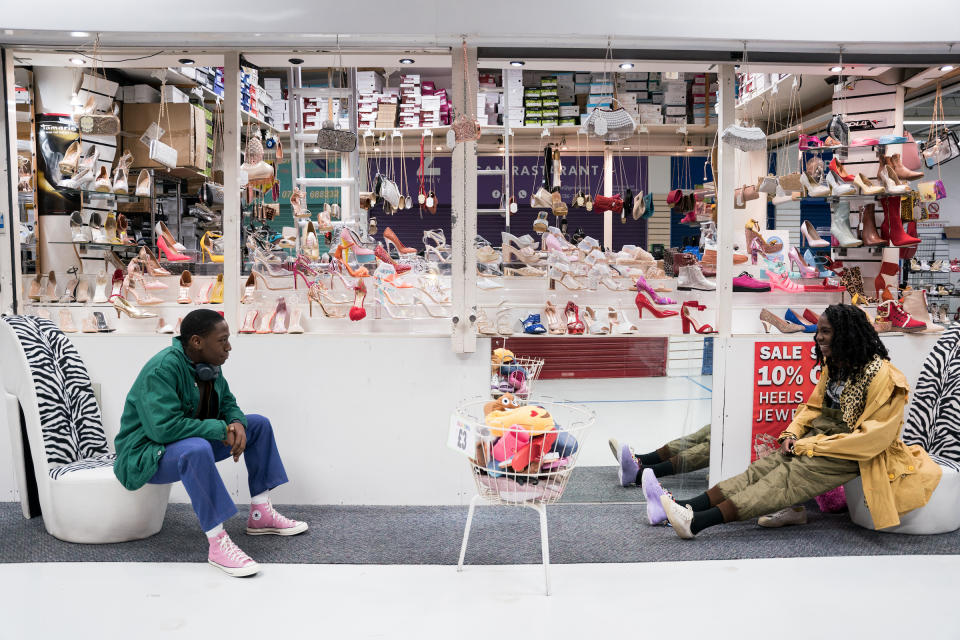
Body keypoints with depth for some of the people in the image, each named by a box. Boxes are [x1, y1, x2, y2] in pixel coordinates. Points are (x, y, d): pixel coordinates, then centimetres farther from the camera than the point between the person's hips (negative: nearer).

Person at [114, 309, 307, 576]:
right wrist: (220, 429, -27)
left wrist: (237, 423, -13)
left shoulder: (209, 365, 0)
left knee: (258, 424, 5)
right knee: (196, 449, -41)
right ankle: (217, 545, -35)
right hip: (147, 455, -9)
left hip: (195, 443, 9)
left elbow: (228, 404, 11)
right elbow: (164, 427, -34)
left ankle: (260, 514, 6)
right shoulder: (162, 369, -27)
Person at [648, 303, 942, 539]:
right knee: (766, 465, -15)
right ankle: (687, 507, -31)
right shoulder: (833, 366, 10)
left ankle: (698, 522, -43)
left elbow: (873, 437, -20)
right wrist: (793, 433, -2)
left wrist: (812, 447, -19)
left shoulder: (882, 376, -17)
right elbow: (814, 405, 18)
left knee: (790, 476, -28)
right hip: (822, 436, 8)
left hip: (855, 454, -8)